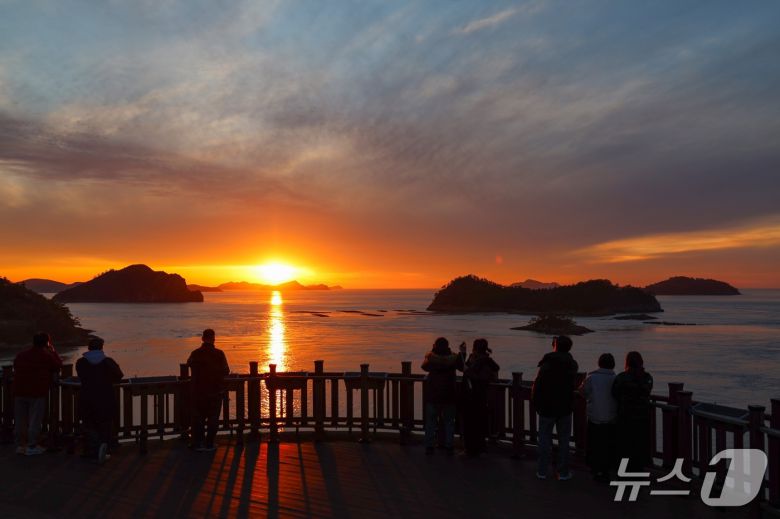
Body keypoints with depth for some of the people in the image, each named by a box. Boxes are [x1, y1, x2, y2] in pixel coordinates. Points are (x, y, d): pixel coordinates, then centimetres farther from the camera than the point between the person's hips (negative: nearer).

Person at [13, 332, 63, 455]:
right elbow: (59, 365, 4)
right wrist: (52, 351, 12)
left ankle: (20, 445, 19)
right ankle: (32, 447, 3)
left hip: (20, 392, 5)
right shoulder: (47, 356, -7)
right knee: (35, 421, 1)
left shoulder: (20, 355, 10)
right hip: (37, 393, -5)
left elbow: (15, 369, 19)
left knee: (20, 420, 13)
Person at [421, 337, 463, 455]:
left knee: (431, 421, 8)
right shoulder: (453, 358, -8)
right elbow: (462, 367, 10)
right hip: (449, 395, 1)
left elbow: (425, 367, 11)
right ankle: (449, 447, 11)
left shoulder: (431, 357, -9)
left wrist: (431, 352, 14)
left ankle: (429, 446, 8)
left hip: (432, 394, 0)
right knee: (449, 421, 10)